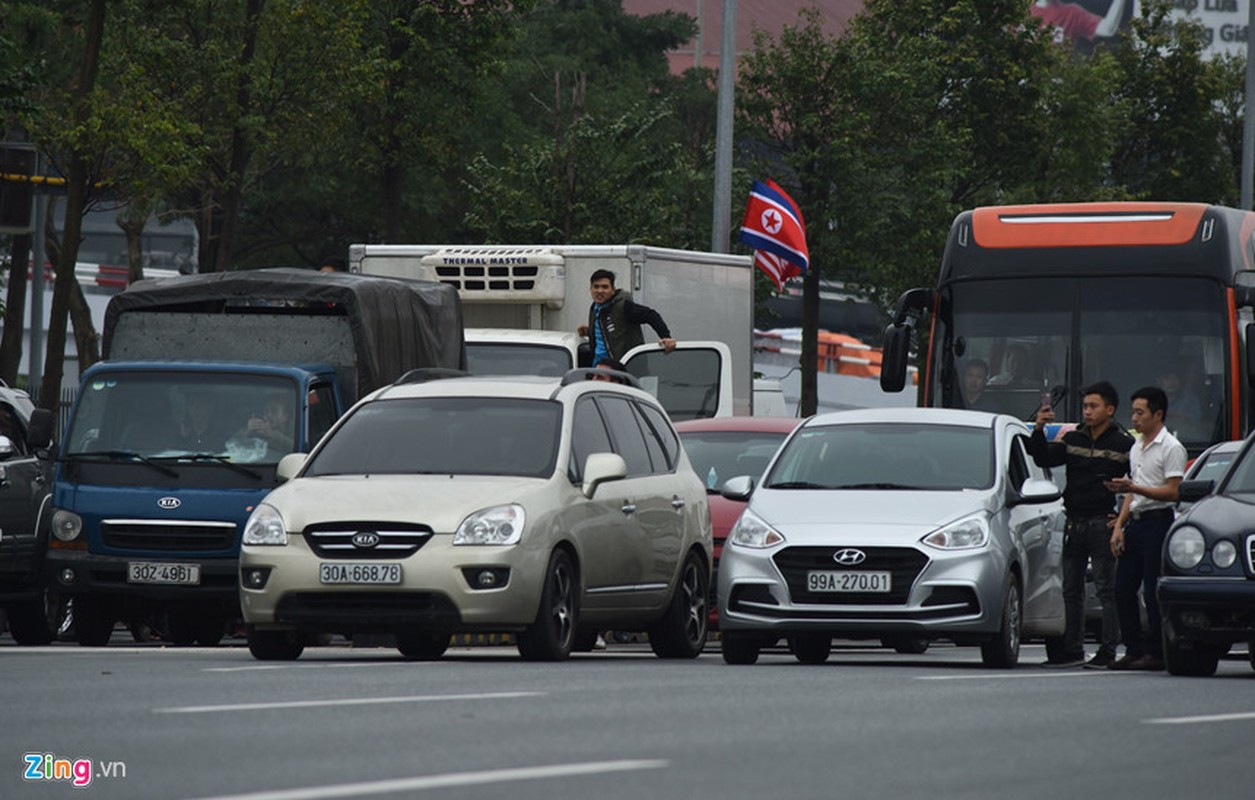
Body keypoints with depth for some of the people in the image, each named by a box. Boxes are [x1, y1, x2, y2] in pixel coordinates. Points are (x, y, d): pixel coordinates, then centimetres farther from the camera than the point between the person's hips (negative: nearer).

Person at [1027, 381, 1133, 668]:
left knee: (1106, 589, -5)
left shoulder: (1124, 444, -2)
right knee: (1071, 588, 9)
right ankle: (1072, 649, 15)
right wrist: (1039, 431, -9)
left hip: (1103, 523, -6)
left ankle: (1107, 652, -4)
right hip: (1074, 522, 6)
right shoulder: (1073, 439, 12)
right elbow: (1044, 459, 5)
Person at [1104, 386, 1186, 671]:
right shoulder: (1136, 449, 20)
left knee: (1154, 593, -8)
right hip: (1134, 522, 8)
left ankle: (1155, 653, -4)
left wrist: (1134, 488, -22)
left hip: (1157, 522, -8)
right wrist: (1119, 526, 14)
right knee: (1123, 589, 5)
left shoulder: (1171, 448, -7)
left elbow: (1173, 492, -15)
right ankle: (1134, 649, 11)